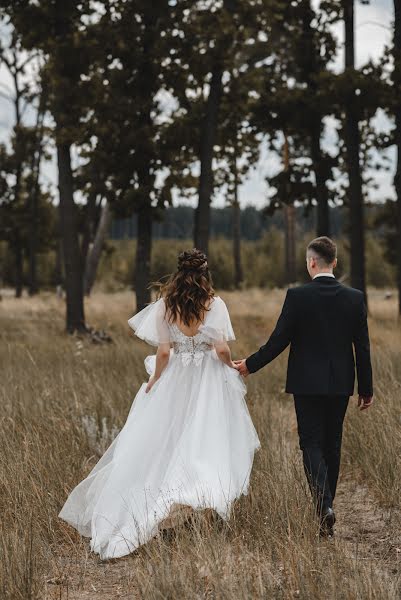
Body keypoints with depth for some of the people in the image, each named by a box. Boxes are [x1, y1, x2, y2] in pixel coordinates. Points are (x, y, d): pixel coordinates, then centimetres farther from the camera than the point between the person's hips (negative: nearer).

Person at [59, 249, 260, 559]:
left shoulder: (165, 306, -4)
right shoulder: (215, 304, -8)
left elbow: (164, 352, -4)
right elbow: (222, 350, -10)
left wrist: (154, 382, 10)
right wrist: (232, 369, 10)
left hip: (175, 381, 2)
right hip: (209, 382, -2)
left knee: (168, 440, 10)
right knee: (211, 440, 5)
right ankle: (214, 502, -1)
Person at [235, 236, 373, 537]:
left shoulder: (297, 296, -11)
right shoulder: (355, 298, -1)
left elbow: (279, 340, -9)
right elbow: (363, 347, 2)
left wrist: (250, 365, 5)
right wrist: (366, 388, 10)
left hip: (307, 384, -3)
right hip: (341, 385, 3)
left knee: (312, 443, 0)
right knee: (332, 444, 15)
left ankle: (325, 506, -18)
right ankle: (326, 506, 24)